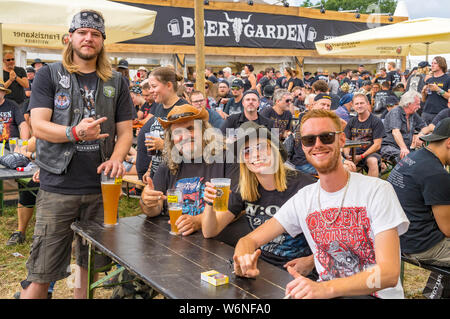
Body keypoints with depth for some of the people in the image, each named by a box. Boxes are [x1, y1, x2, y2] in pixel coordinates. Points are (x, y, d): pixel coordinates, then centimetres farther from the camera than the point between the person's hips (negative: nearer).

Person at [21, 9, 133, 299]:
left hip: (101, 189, 3)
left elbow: (125, 130, 9)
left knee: (92, 265, 12)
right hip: (57, 188, -2)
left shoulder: (116, 82, 11)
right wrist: (75, 132, -23)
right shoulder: (49, 75, 5)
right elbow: (38, 125, -5)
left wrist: (116, 159, -11)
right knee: (42, 271, -1)